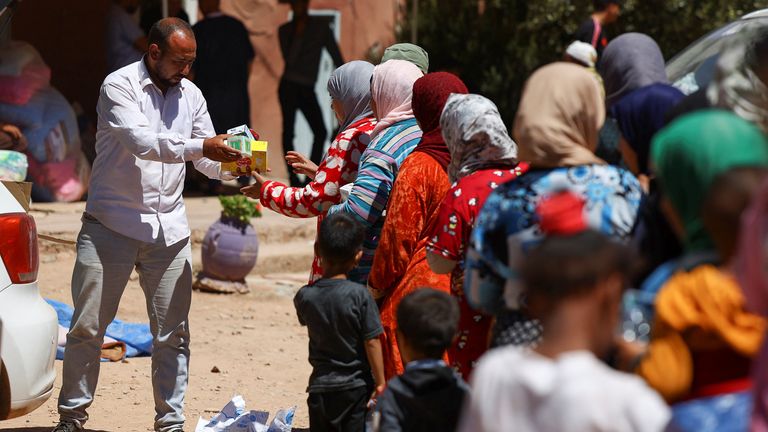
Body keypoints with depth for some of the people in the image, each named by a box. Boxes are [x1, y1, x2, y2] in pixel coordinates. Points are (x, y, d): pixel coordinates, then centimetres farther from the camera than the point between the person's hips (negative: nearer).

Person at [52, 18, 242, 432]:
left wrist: (233, 163, -9)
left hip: (169, 228, 5)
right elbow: (139, 140, -22)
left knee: (172, 333, 3)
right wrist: (199, 147, -29)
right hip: (112, 223, -5)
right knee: (87, 327, 1)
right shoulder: (119, 86, -7)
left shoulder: (190, 94, 10)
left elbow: (206, 158, 12)